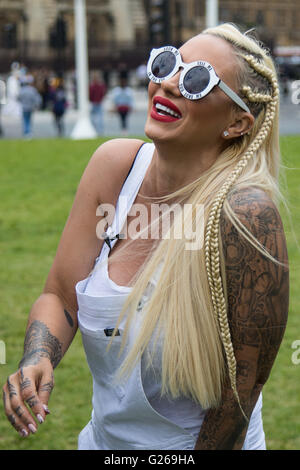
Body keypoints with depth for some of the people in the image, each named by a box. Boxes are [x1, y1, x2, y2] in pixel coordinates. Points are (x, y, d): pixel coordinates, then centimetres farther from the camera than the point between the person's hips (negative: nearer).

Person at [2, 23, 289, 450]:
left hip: (198, 444, -5)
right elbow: (60, 295, -5)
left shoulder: (244, 211, -28)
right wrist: (37, 361, -22)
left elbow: (245, 379, -20)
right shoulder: (115, 166, -12)